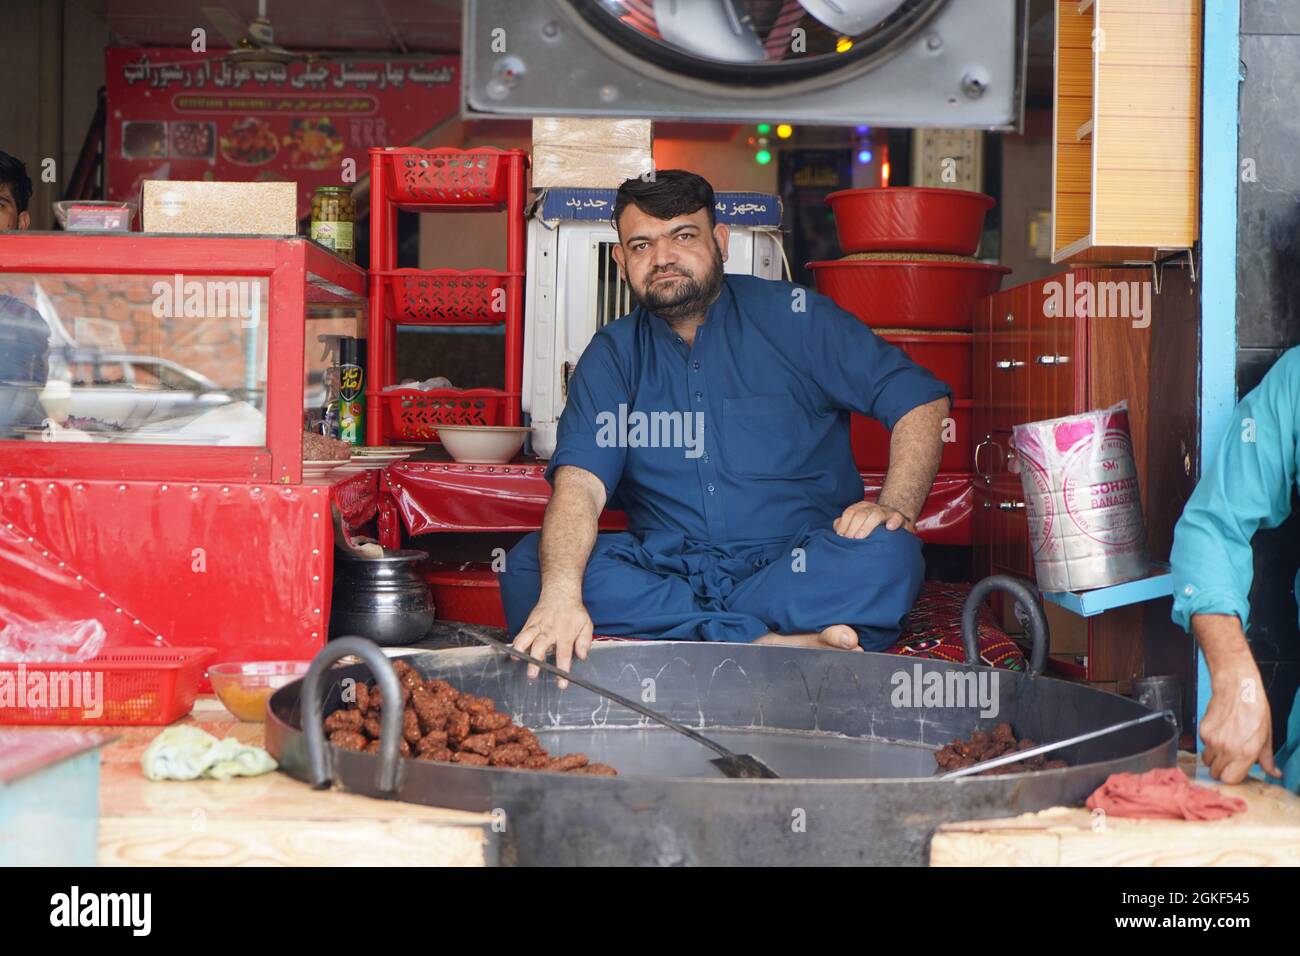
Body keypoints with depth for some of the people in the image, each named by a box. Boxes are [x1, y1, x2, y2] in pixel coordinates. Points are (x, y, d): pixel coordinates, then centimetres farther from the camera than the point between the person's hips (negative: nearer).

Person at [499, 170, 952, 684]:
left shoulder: (793, 317, 3)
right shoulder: (612, 356, 7)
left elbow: (922, 398, 1)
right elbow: (579, 482, -9)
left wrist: (896, 506, -18)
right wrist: (560, 591, -29)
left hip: (793, 568, -2)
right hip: (665, 570, 2)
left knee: (886, 554, -32)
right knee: (528, 564, -25)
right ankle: (784, 644, -31)